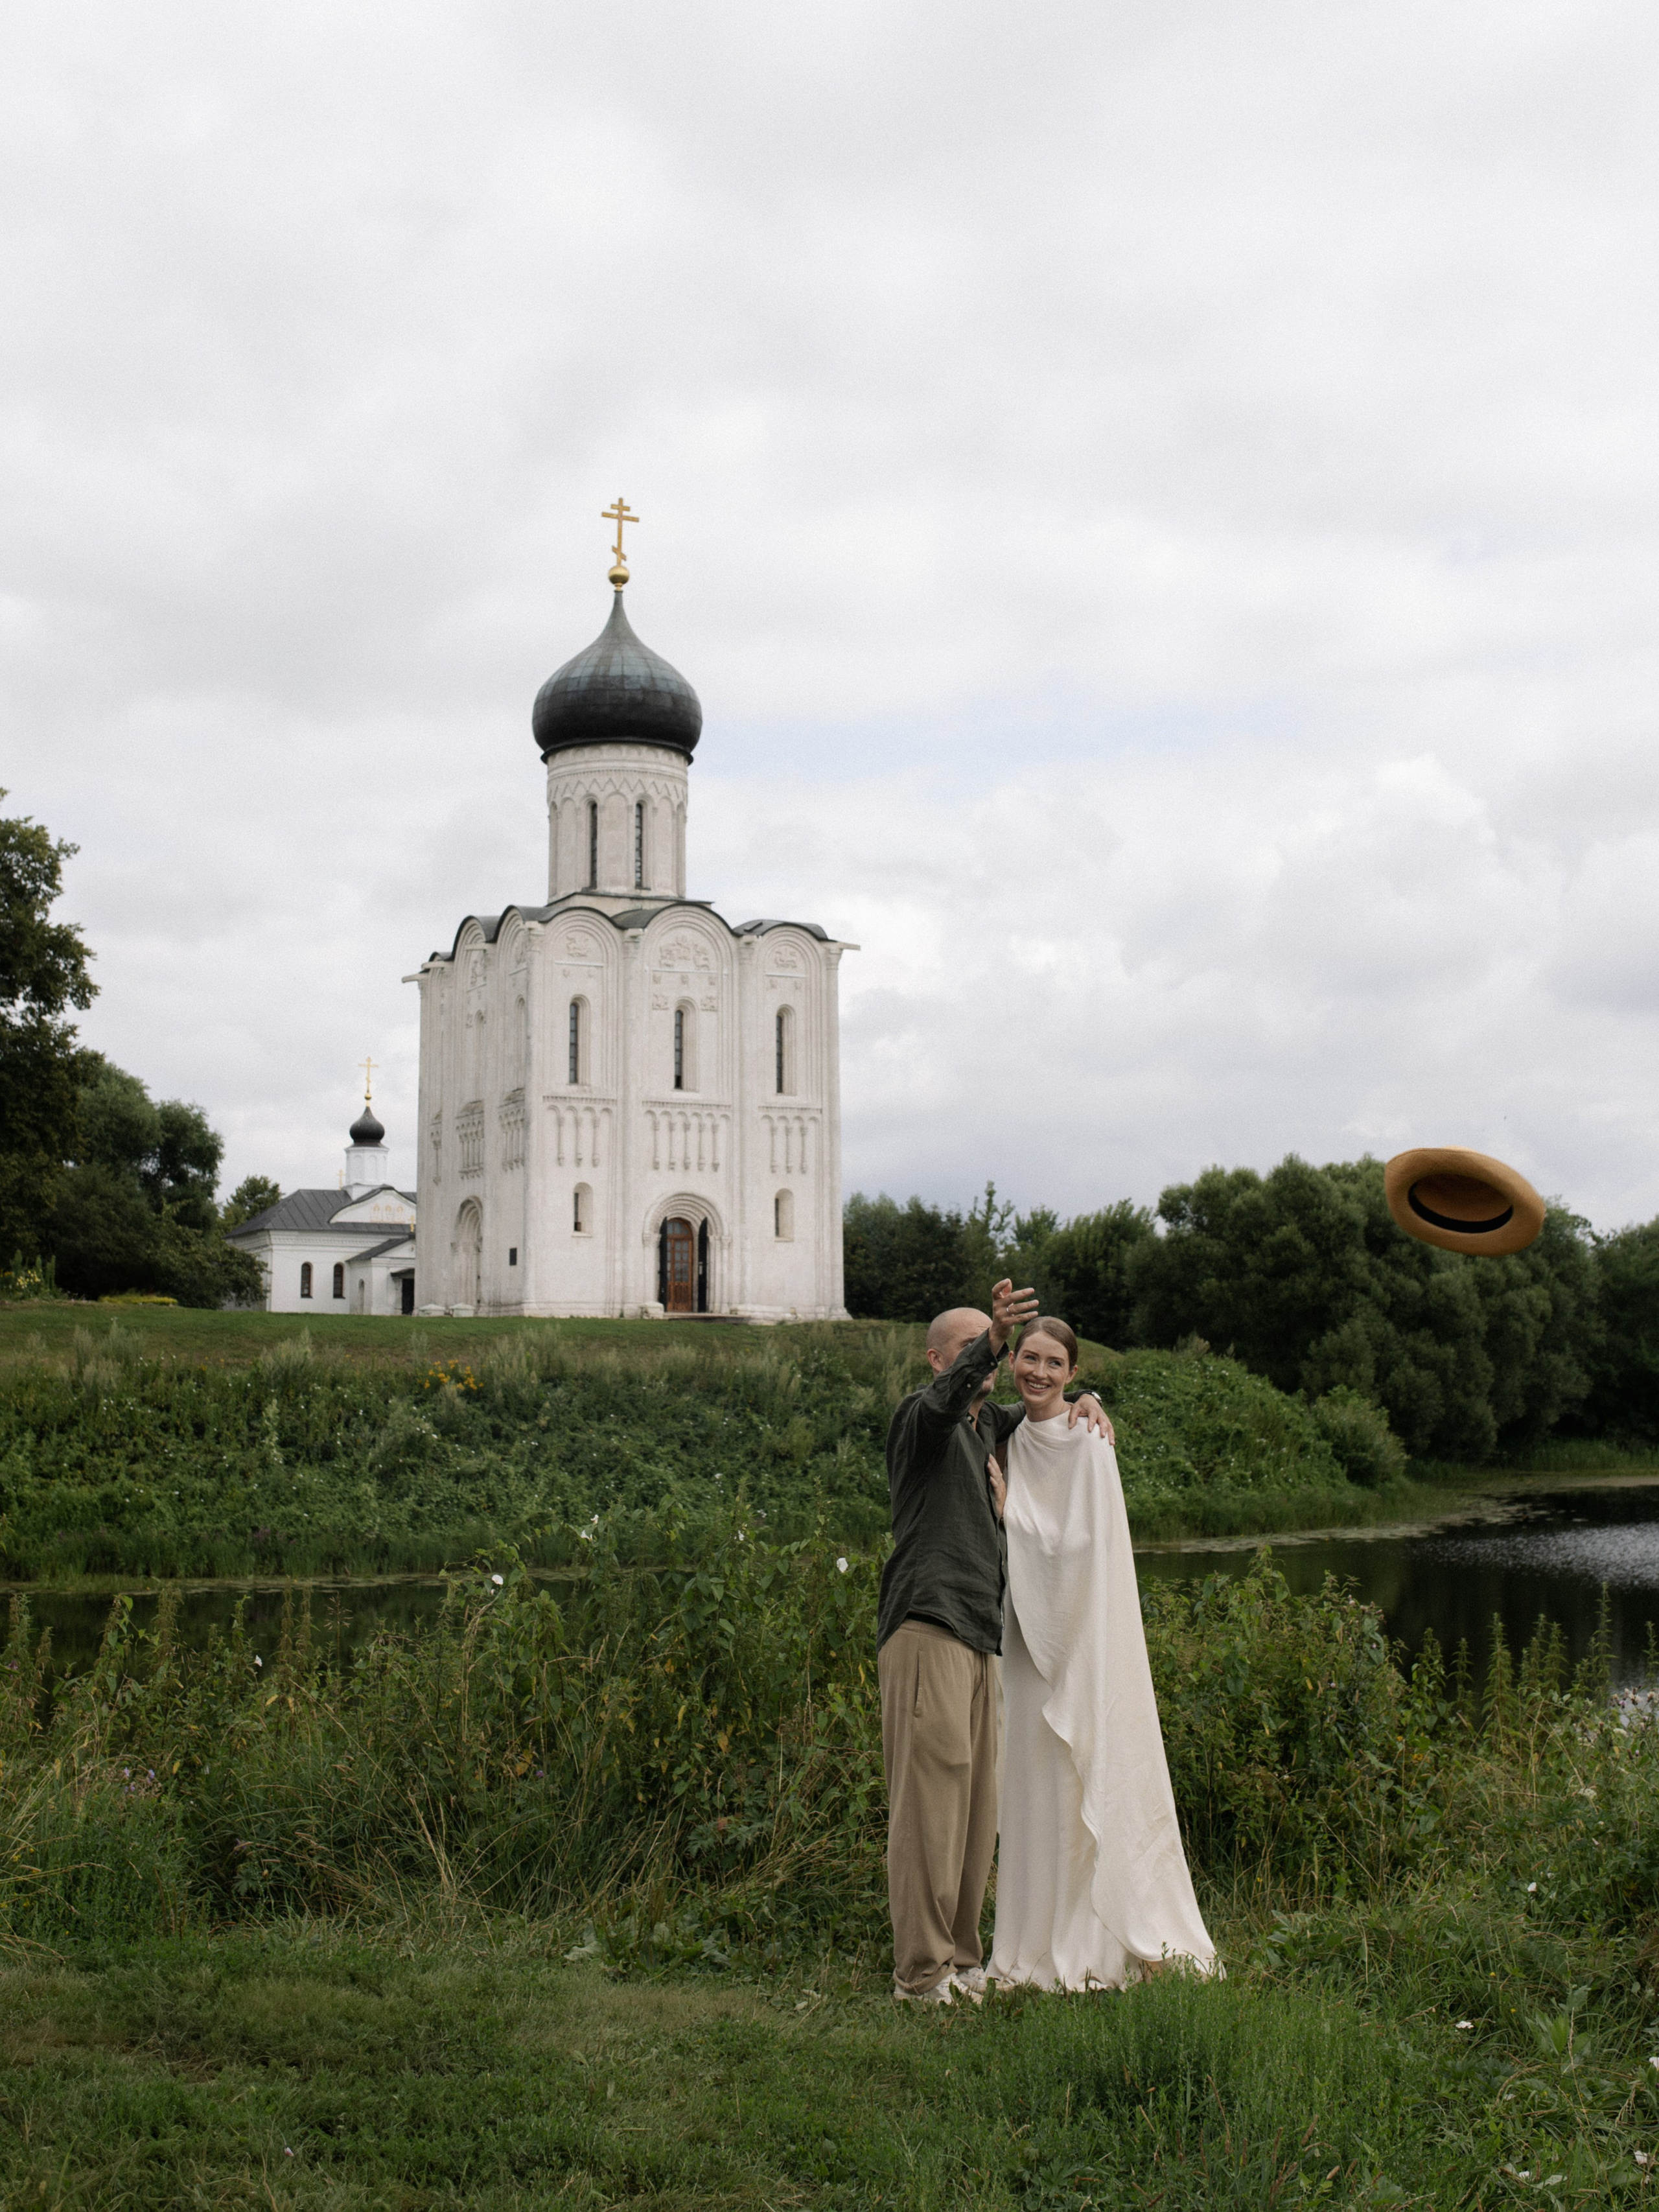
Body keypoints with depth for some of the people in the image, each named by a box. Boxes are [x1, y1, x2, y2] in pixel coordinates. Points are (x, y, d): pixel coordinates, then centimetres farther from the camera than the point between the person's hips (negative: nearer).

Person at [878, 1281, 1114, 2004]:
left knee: (977, 1805, 8)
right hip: (927, 1626, -9)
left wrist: (1081, 1403, 16)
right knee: (930, 1797, -12)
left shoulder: (983, 1424, 23)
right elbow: (950, 1392, -26)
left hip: (978, 1632, 9)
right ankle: (922, 1972, -10)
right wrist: (994, 1338, -45)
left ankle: (961, 1959, 14)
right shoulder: (922, 1416, -2)